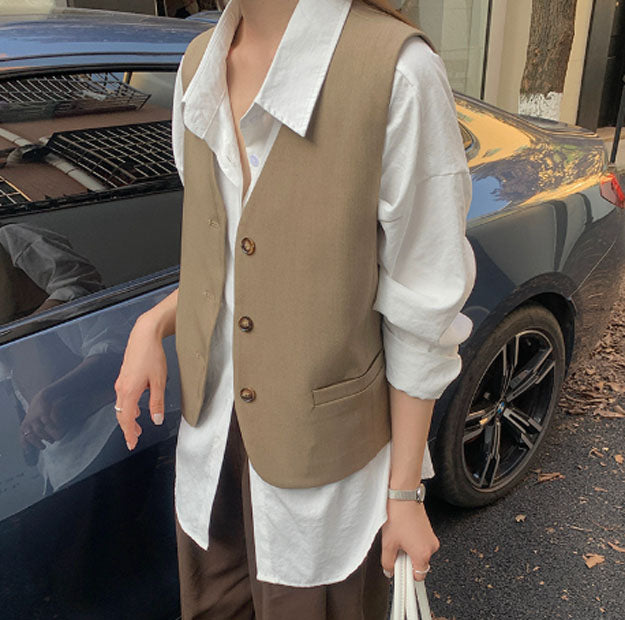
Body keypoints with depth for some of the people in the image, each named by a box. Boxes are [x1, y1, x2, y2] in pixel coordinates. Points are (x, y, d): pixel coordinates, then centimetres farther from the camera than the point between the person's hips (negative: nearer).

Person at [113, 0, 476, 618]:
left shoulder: (397, 72, -22)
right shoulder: (201, 63, 0)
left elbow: (420, 316, -16)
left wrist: (405, 493, -10)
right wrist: (153, 323, -7)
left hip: (319, 458, -5)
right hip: (211, 426, 6)